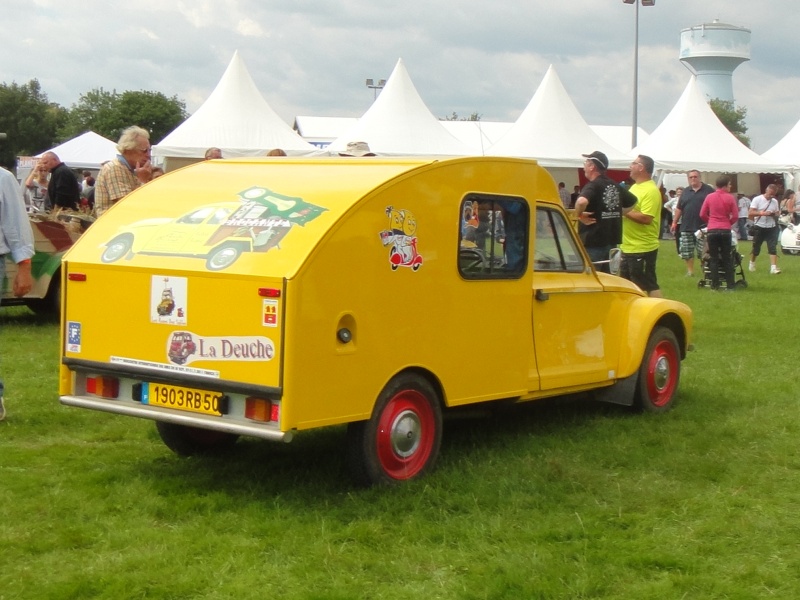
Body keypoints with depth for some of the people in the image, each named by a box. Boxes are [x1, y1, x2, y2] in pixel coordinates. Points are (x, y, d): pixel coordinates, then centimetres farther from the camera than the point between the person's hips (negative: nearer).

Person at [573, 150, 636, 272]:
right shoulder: (614, 186, 10)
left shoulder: (593, 186, -15)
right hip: (611, 242, 8)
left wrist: (579, 215, -19)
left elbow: (581, 201, -36)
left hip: (593, 244, -8)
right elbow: (632, 202, 25)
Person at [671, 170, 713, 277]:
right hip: (686, 227, 4)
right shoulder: (685, 192, 14)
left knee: (703, 252, -4)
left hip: (703, 227, -4)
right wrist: (674, 222, 12)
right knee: (686, 252, 4)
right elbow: (679, 208, 16)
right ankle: (690, 271, 15)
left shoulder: (708, 190, 2)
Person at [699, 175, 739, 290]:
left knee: (713, 259, 7)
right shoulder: (730, 198, -5)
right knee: (727, 259, 8)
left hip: (712, 231, 1)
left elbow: (702, 214, 2)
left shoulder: (709, 197, -1)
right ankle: (730, 285, 6)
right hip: (725, 231, -1)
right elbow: (735, 216, -3)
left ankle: (715, 285, 5)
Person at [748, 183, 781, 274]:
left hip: (771, 228, 3)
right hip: (759, 228, -3)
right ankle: (752, 263, 35)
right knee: (756, 248, 11)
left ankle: (773, 268, -13)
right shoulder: (757, 199, -8)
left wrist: (776, 214, -6)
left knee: (773, 248, -9)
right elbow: (750, 213, -14)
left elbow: (777, 213, 18)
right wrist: (762, 213, -26)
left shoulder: (775, 201, 8)